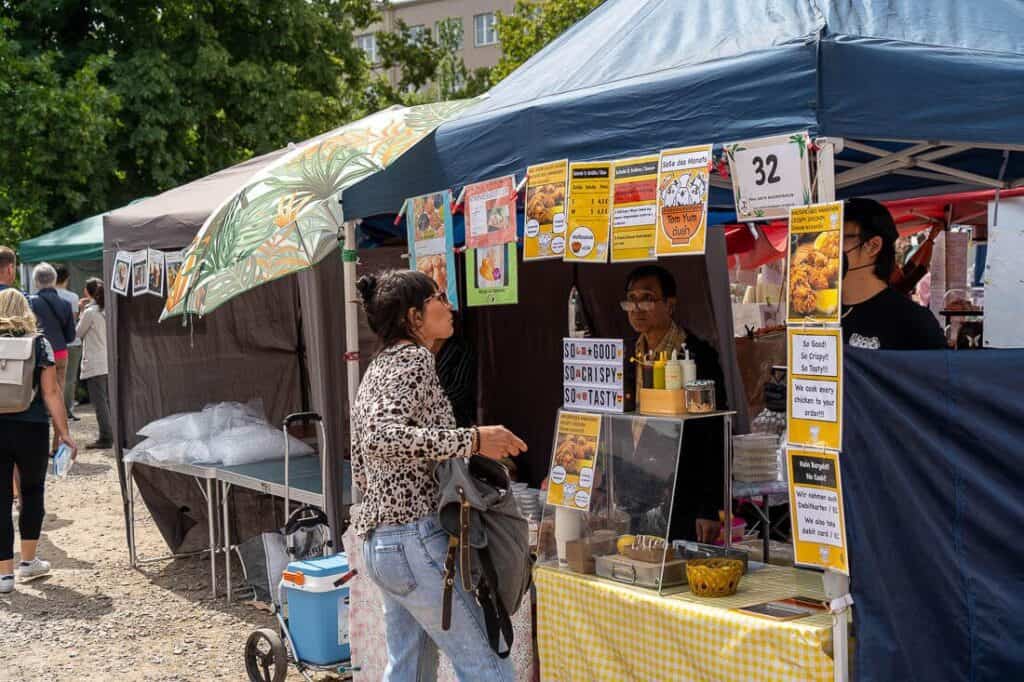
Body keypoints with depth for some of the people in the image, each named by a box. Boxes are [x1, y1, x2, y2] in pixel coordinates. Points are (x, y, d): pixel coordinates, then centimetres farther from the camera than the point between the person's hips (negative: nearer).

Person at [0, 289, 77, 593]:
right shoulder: (38, 343, -1)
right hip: (31, 428, 0)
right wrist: (62, 431, -3)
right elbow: (51, 391, -6)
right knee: (32, 491, 19)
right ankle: (28, 561, 26)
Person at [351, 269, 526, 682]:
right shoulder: (413, 359, -12)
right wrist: (473, 440, -30)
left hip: (378, 539, 10)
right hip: (416, 537, -10)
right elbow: (382, 438, -30)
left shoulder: (377, 368, 16)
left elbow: (361, 467, 19)